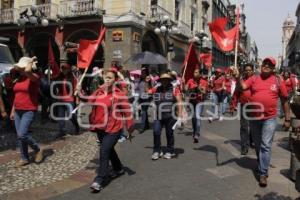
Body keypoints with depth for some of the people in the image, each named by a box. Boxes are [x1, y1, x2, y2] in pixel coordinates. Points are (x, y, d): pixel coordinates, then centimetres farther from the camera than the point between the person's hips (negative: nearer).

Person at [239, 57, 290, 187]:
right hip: (254, 117, 2)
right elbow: (242, 87, -10)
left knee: (266, 145, -8)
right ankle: (262, 165, 37)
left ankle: (263, 173, -1)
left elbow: (284, 100, 5)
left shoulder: (278, 81, 0)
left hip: (270, 118, -2)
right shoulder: (254, 79, 3)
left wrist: (287, 119, 5)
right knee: (258, 145, 16)